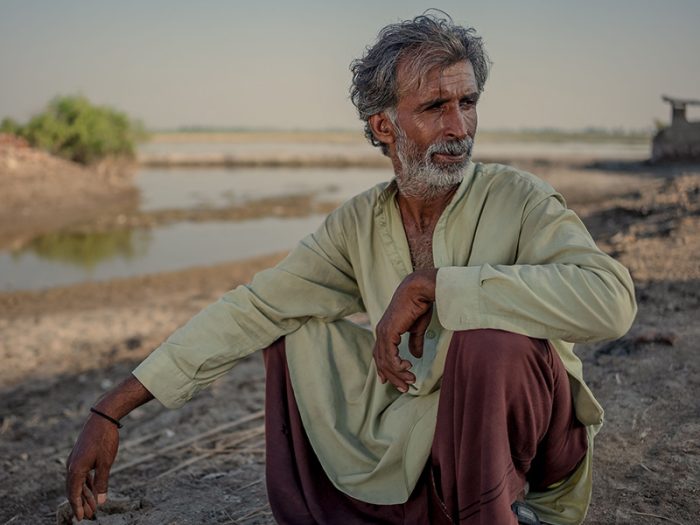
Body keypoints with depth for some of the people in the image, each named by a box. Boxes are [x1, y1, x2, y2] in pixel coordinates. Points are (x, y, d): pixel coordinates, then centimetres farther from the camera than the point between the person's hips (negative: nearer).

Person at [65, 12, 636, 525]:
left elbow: (610, 298, -35)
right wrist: (112, 410, -8)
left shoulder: (516, 199, -17)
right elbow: (250, 309, -4)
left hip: (526, 446, -4)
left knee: (494, 331, -32)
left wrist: (429, 285, -31)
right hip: (421, 450, 4)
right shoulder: (359, 224, -3)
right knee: (294, 330, -1)